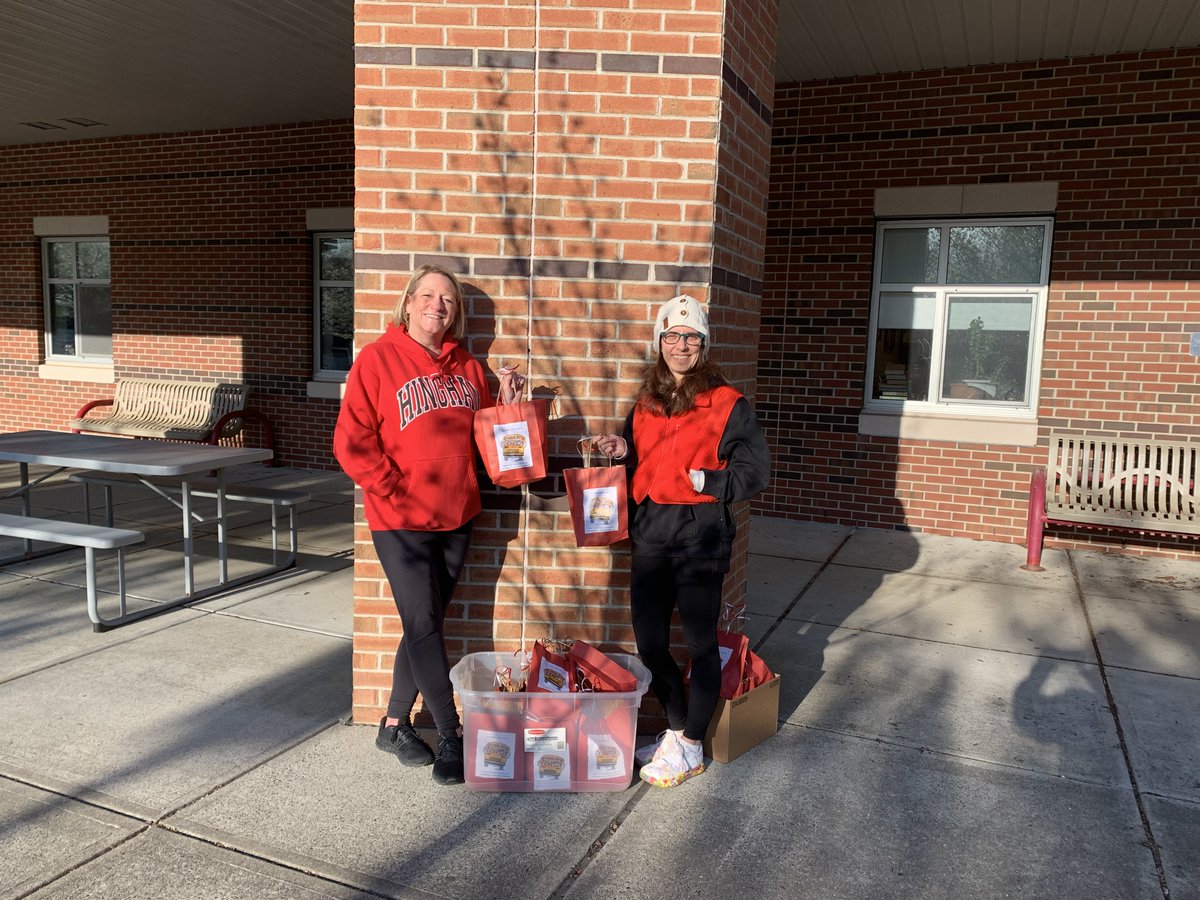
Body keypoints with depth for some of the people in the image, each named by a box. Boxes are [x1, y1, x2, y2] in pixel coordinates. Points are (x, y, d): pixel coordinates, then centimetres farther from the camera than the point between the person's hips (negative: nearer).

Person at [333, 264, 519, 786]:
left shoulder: (467, 368, 9)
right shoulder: (378, 359, -7)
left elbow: (483, 437, 15)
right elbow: (351, 440, -12)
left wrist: (505, 404, -2)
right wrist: (395, 492, -14)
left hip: (456, 518, 6)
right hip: (400, 522, -5)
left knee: (425, 626, 13)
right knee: (424, 628, -2)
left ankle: (395, 724, 29)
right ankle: (452, 736, 11)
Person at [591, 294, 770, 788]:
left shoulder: (727, 404, -6)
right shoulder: (645, 403, 12)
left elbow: (754, 472, -8)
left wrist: (702, 480, -15)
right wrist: (621, 451, 1)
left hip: (700, 534, -6)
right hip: (650, 533, 6)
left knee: (700, 641, 6)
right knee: (649, 641, 11)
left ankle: (691, 747, 21)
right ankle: (677, 728, 33)